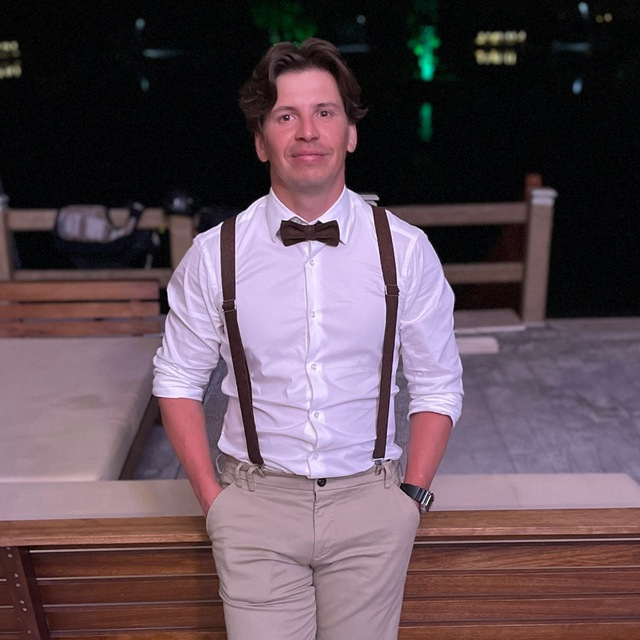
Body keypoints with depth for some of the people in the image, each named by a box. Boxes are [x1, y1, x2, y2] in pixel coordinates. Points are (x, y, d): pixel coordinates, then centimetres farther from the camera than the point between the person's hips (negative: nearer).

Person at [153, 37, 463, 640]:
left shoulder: (406, 249, -5)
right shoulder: (213, 256, -6)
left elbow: (437, 385, 2)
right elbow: (178, 380, 3)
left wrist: (411, 495, -2)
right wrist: (213, 499, -1)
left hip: (370, 499, 1)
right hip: (258, 498, 0)